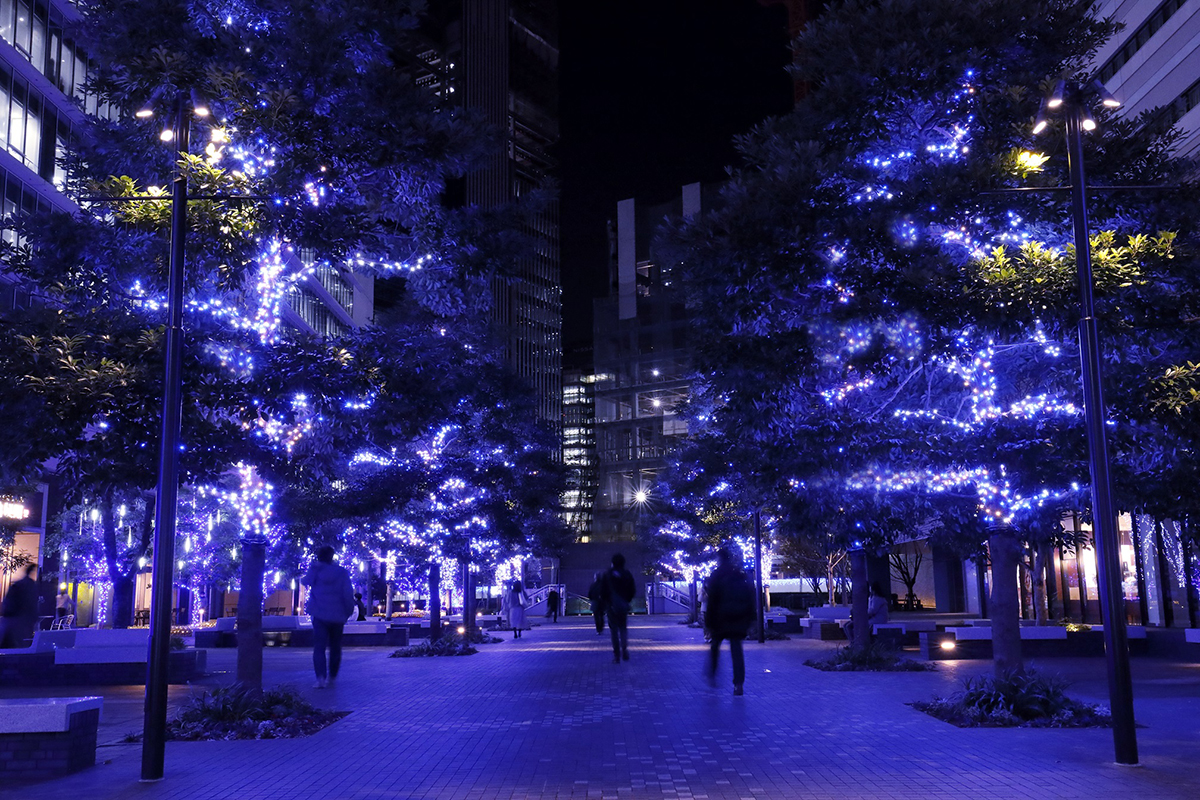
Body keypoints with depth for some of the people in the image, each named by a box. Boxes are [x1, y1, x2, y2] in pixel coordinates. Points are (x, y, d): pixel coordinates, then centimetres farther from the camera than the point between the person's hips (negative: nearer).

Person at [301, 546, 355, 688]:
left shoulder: (315, 571, -3)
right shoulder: (342, 572, -5)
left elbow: (305, 581, 17)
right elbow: (348, 594, -8)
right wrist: (349, 611, 3)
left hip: (319, 615, -1)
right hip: (337, 616, 1)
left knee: (319, 647, -5)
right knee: (335, 647, 16)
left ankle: (321, 677, -22)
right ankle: (332, 676, 25)